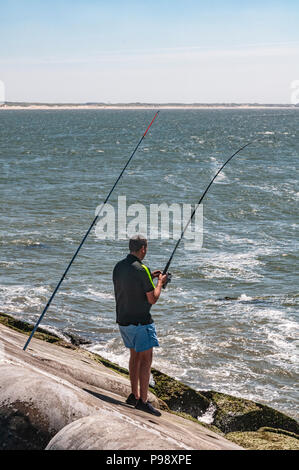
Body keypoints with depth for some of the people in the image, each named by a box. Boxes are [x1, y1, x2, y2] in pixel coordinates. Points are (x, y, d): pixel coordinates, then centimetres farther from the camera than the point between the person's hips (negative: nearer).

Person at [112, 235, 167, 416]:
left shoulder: (118, 266, 6)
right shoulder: (141, 270, -19)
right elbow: (152, 299, -14)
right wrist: (160, 283, 3)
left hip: (123, 320, 8)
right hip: (140, 321, -8)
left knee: (135, 356, 19)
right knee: (146, 359, -3)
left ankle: (134, 396, 25)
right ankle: (143, 401, -5)